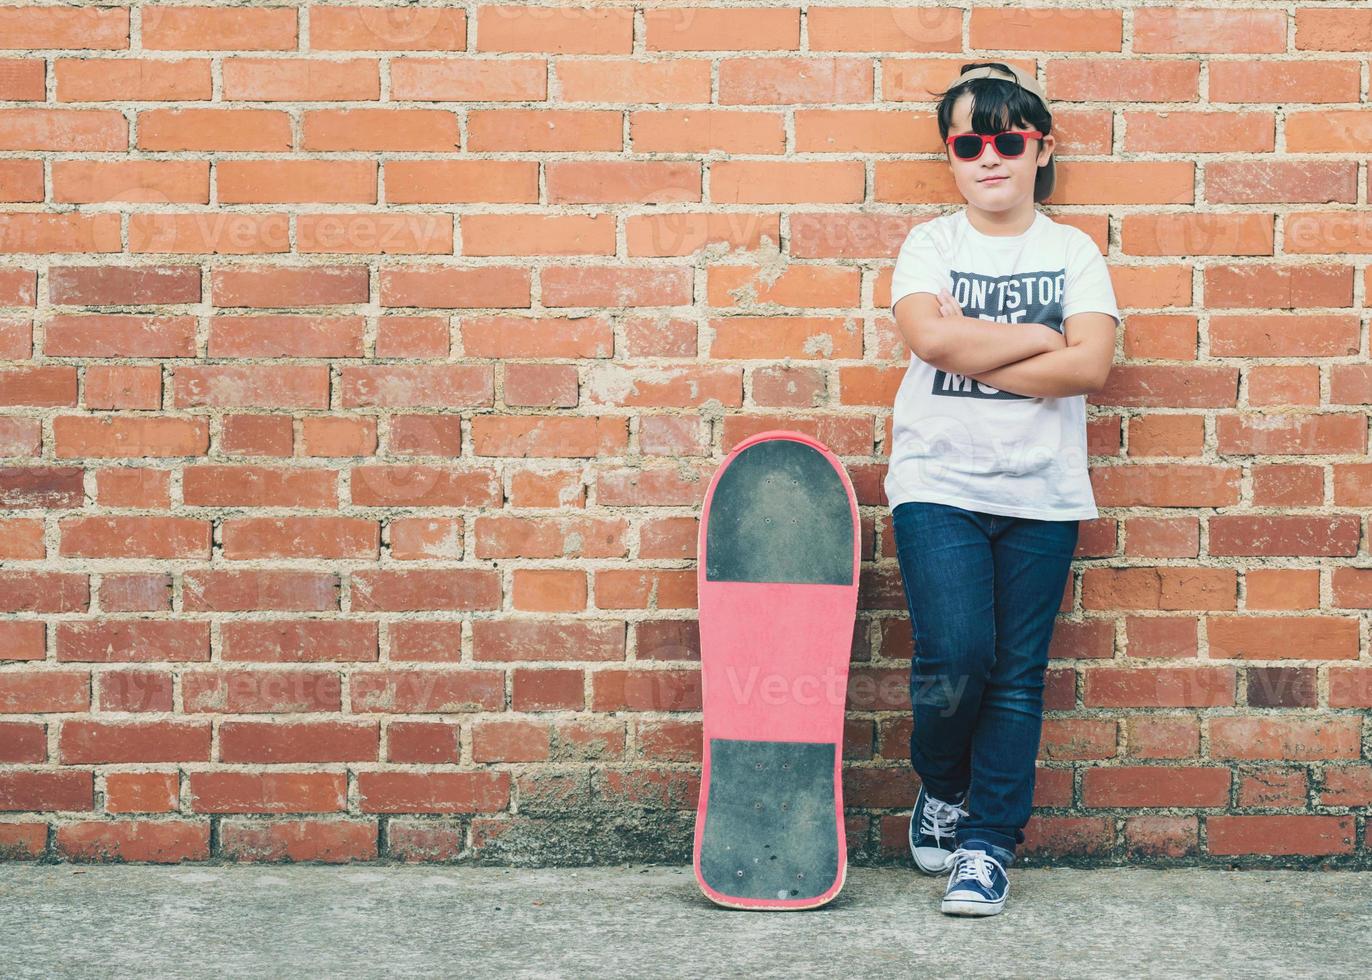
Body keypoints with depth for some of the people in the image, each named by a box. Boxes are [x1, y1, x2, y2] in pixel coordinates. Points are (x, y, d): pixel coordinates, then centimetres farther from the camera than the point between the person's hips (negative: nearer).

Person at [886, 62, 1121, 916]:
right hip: (939, 484, -1)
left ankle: (989, 843, 13)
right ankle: (940, 787, 14)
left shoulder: (1074, 251, 7)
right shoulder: (931, 244, 5)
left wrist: (972, 354, -11)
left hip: (1042, 493, 2)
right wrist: (1042, 339, -9)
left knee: (1018, 676, 2)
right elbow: (930, 336, -15)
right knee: (956, 654, -15)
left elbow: (1091, 366, -9)